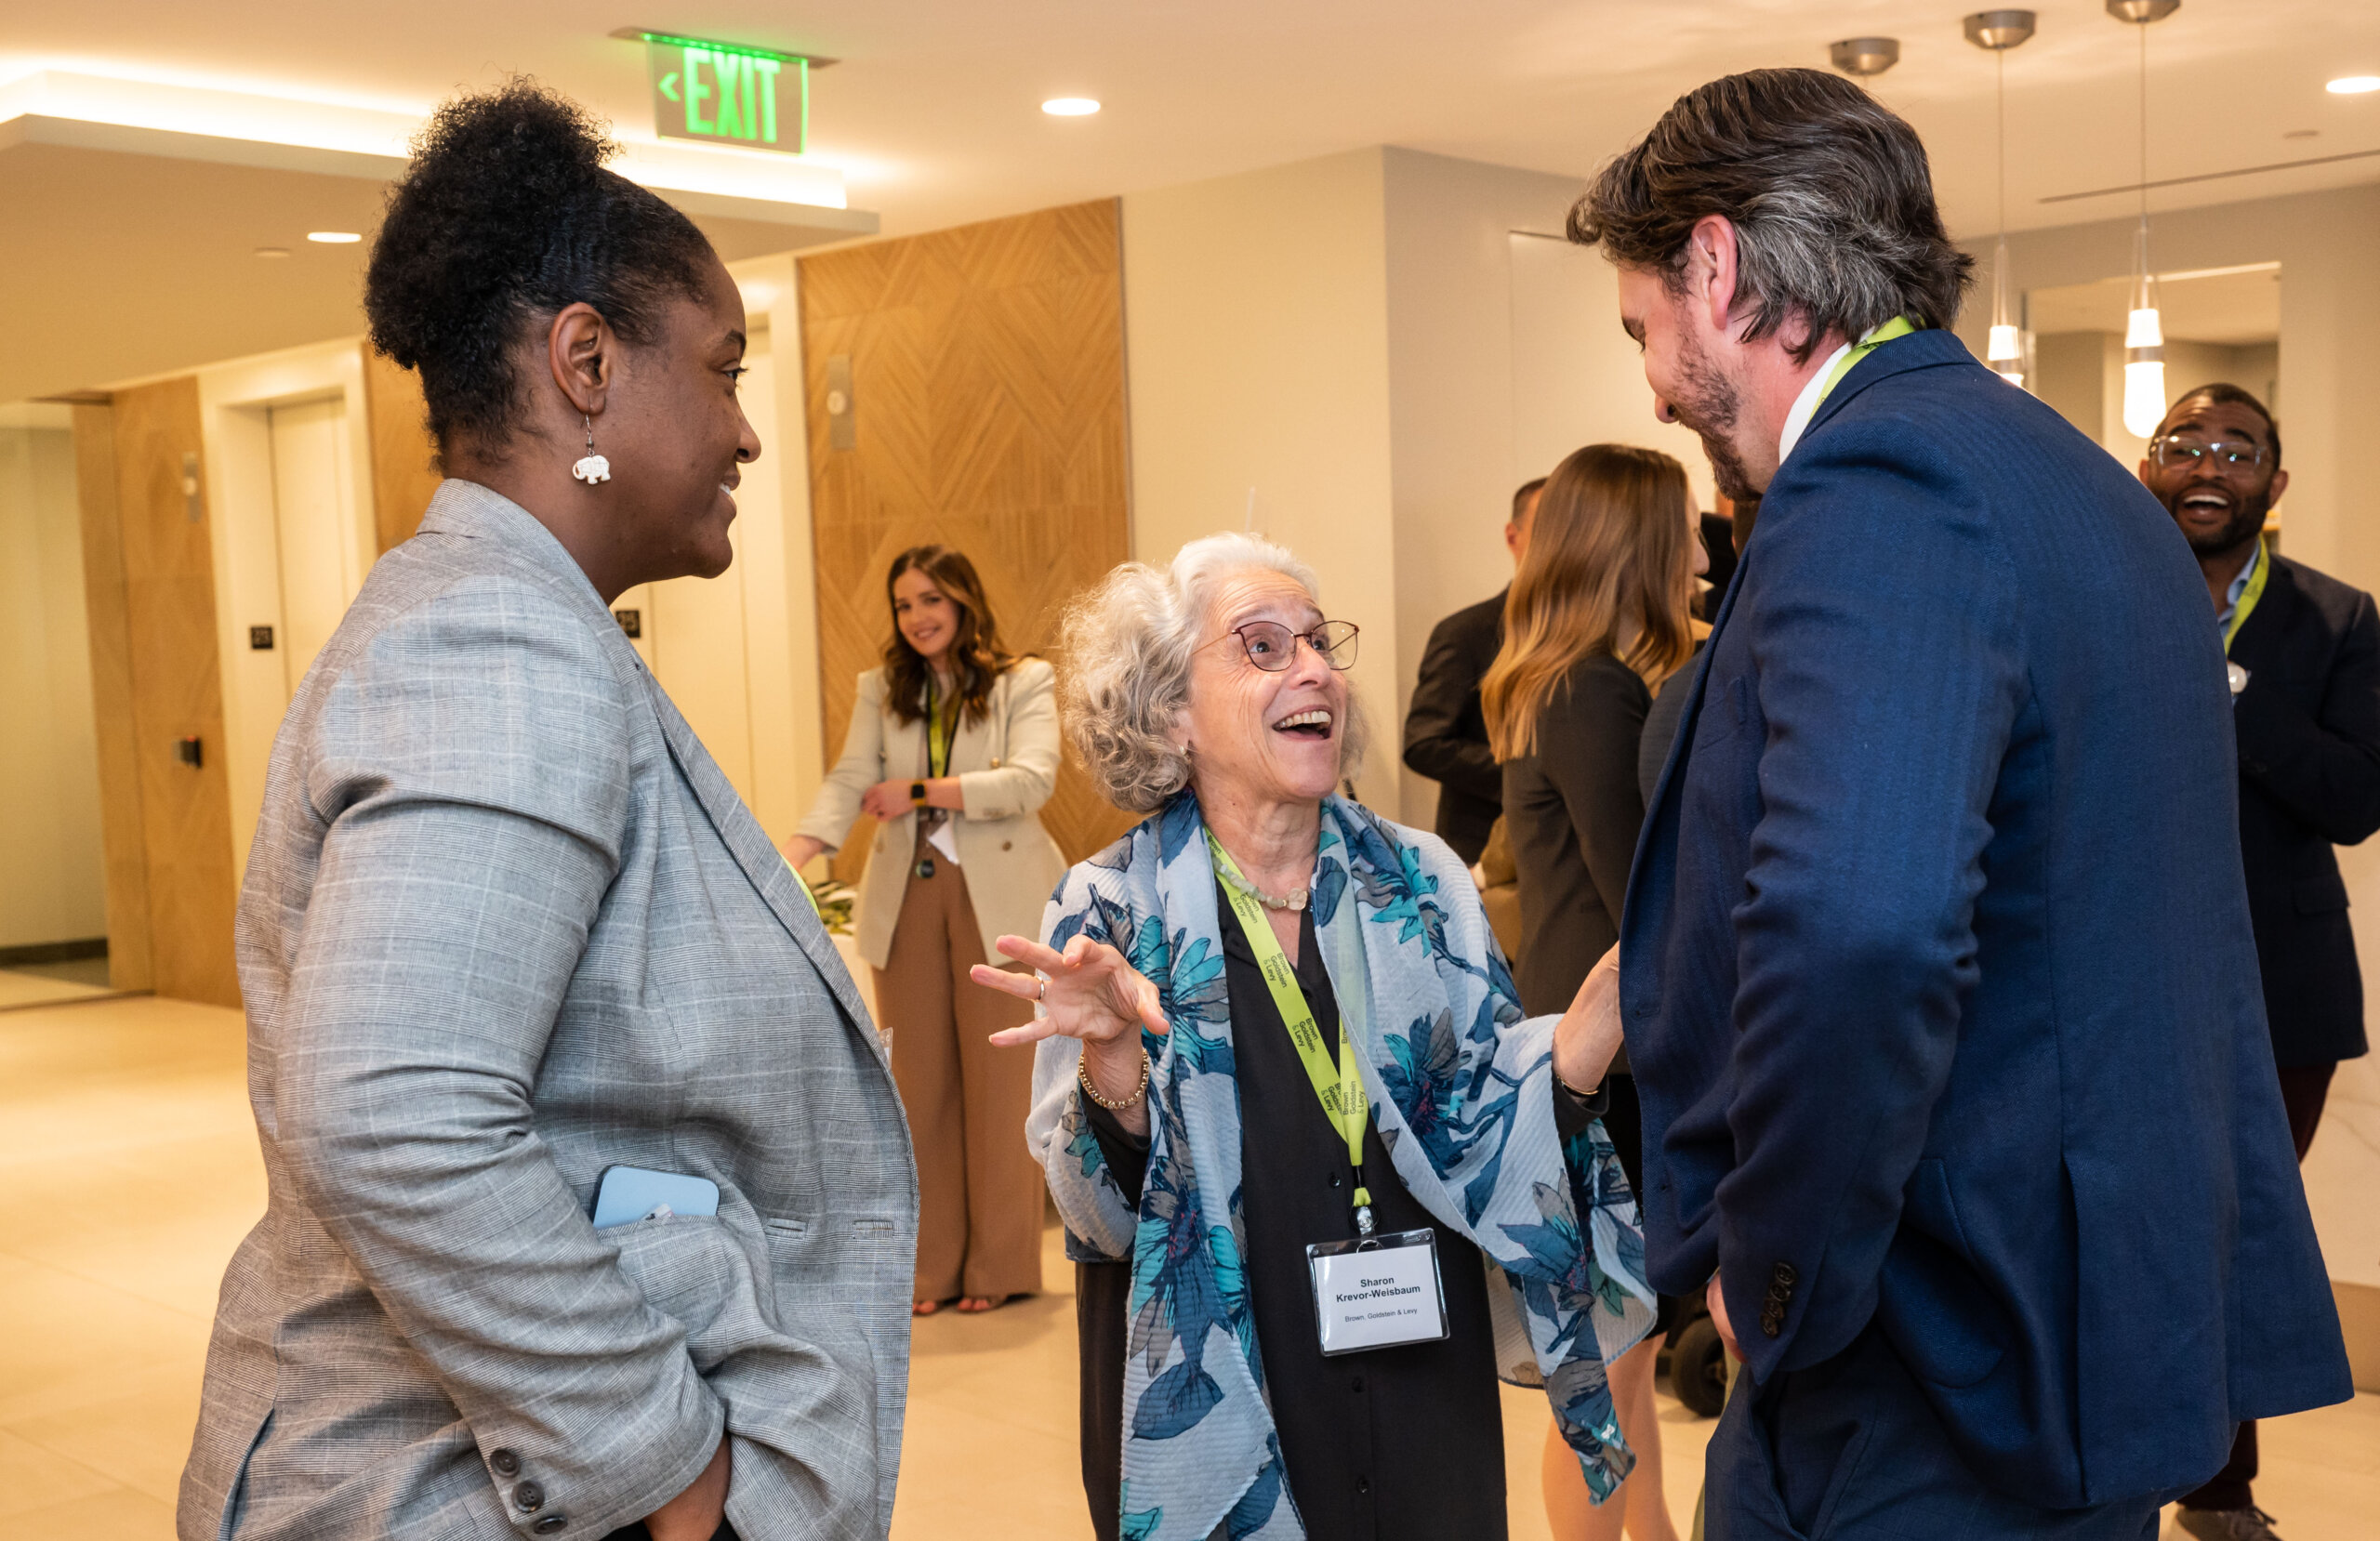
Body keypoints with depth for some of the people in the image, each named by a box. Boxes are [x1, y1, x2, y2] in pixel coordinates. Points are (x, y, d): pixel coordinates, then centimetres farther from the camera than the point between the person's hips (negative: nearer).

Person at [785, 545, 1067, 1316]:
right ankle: (928, 1266, 14)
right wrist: (790, 856, -17)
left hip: (997, 897, -3)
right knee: (919, 1082, 6)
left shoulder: (1025, 681, 3)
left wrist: (921, 790, -13)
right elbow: (849, 782, 0)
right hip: (906, 899, 3)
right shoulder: (880, 690, 13)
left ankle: (998, 1265, 10)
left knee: (998, 1078, 1)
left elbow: (1030, 780, -11)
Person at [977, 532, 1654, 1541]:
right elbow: (1107, 1216, -11)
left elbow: (1484, 1147, -2)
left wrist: (1603, 1017, -15)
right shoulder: (1111, 911, -8)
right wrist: (1111, 1055, -28)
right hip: (1212, 1415, -2)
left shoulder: (1422, 883, -1)